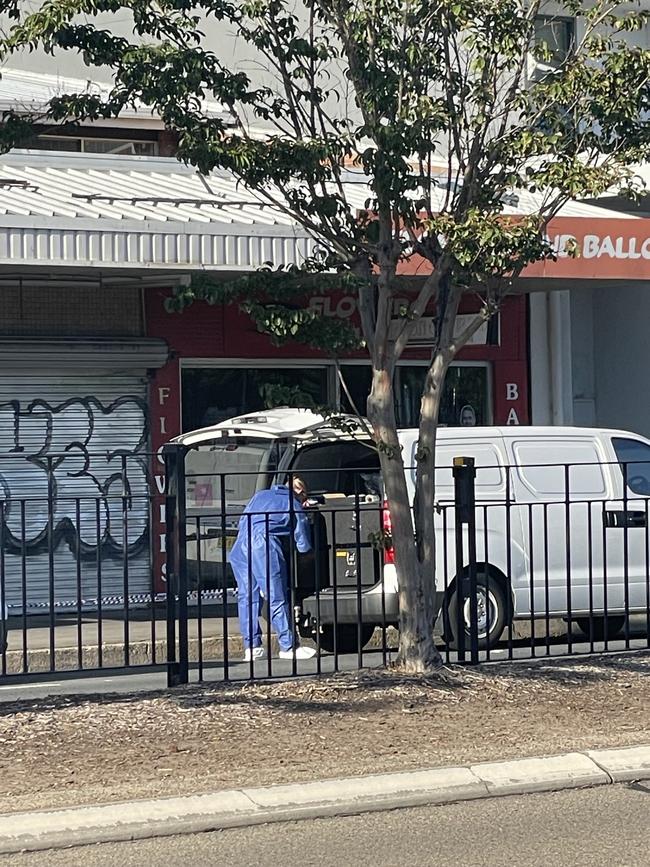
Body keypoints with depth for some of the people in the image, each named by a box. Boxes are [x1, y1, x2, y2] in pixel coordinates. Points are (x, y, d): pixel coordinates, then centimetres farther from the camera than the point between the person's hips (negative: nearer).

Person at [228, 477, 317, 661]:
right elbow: (304, 546, 15)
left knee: (246, 598, 9)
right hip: (264, 547, -5)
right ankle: (288, 647, 0)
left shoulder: (261, 495, 29)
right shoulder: (295, 507, 14)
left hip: (240, 546, 5)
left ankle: (252, 647, 9)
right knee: (277, 599, -2)